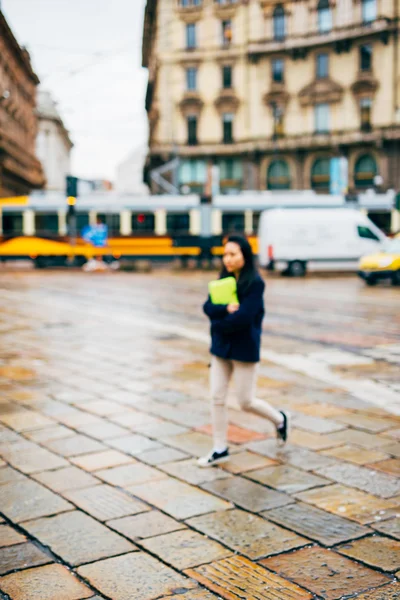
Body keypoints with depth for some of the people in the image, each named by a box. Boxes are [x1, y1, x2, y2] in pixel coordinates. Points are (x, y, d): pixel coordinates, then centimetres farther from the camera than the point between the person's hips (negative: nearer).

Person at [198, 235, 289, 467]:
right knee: (217, 398, 6)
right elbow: (208, 307, -6)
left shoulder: (255, 283, -14)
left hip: (245, 350, -6)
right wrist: (226, 309, -24)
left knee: (246, 402, 4)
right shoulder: (223, 280, 6)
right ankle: (220, 449, 18)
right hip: (221, 348, 6)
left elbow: (243, 317, -23)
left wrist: (219, 323, -11)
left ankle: (280, 419, 32)